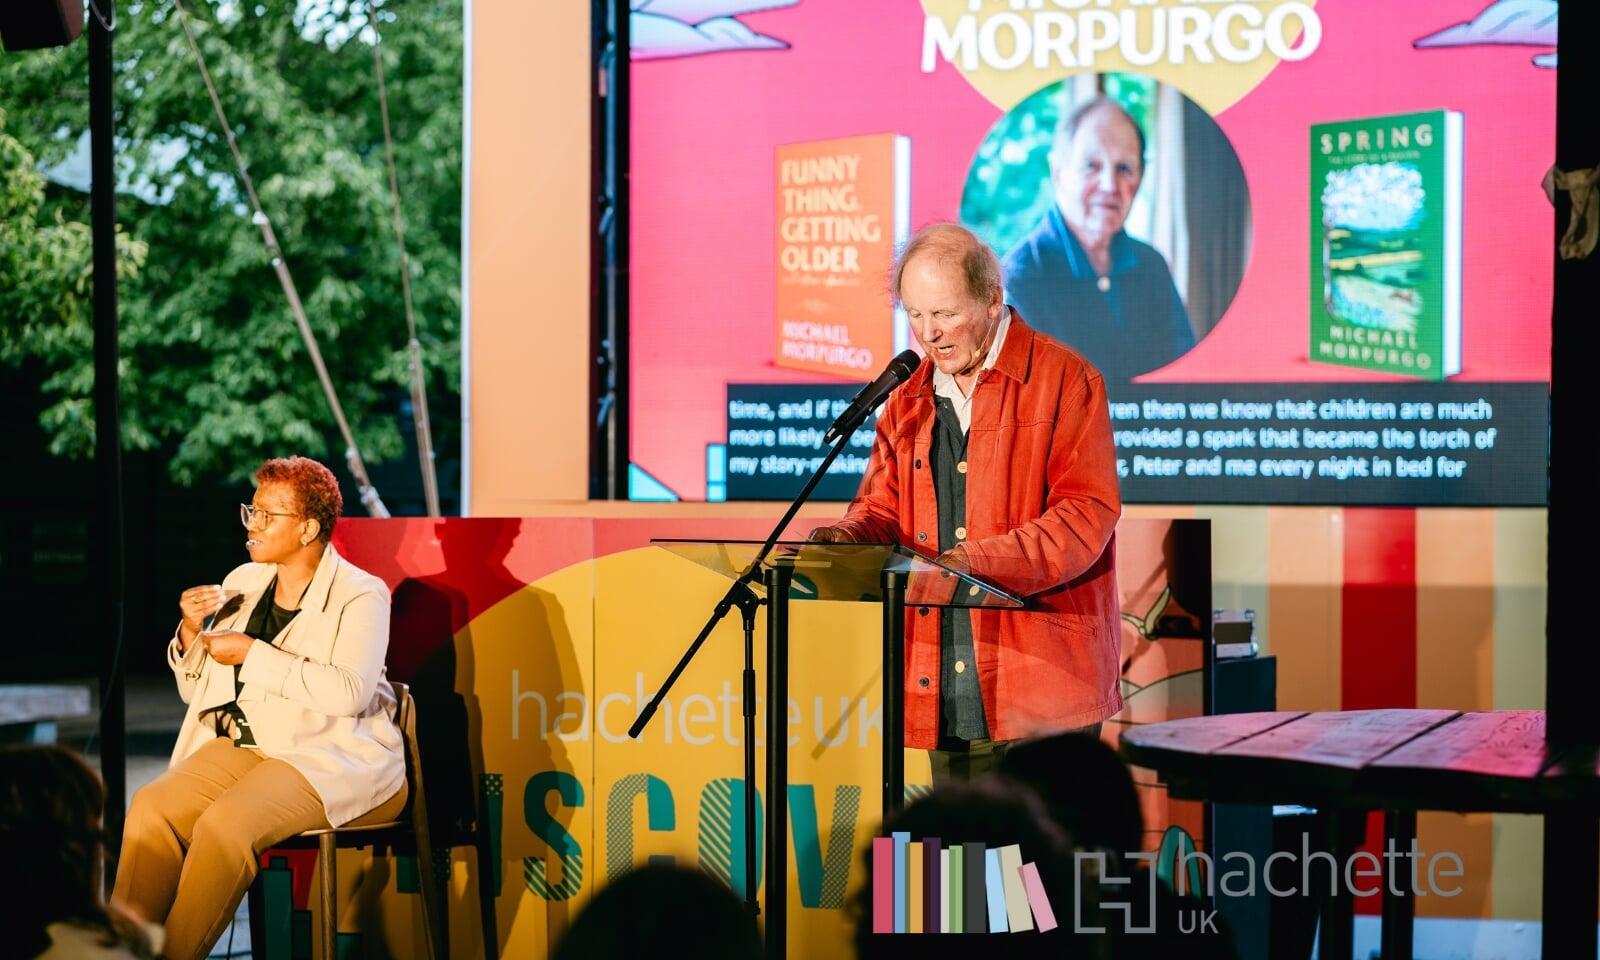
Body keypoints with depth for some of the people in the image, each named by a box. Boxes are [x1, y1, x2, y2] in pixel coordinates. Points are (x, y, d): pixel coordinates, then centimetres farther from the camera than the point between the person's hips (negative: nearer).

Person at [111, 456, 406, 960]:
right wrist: (191, 631, 0)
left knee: (226, 823, -32)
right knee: (150, 808, -22)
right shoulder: (242, 583, 14)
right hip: (243, 745, 6)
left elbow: (350, 692, -21)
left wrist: (253, 654, -16)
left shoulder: (360, 596, -4)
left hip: (328, 756, -6)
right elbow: (195, 690, 21)